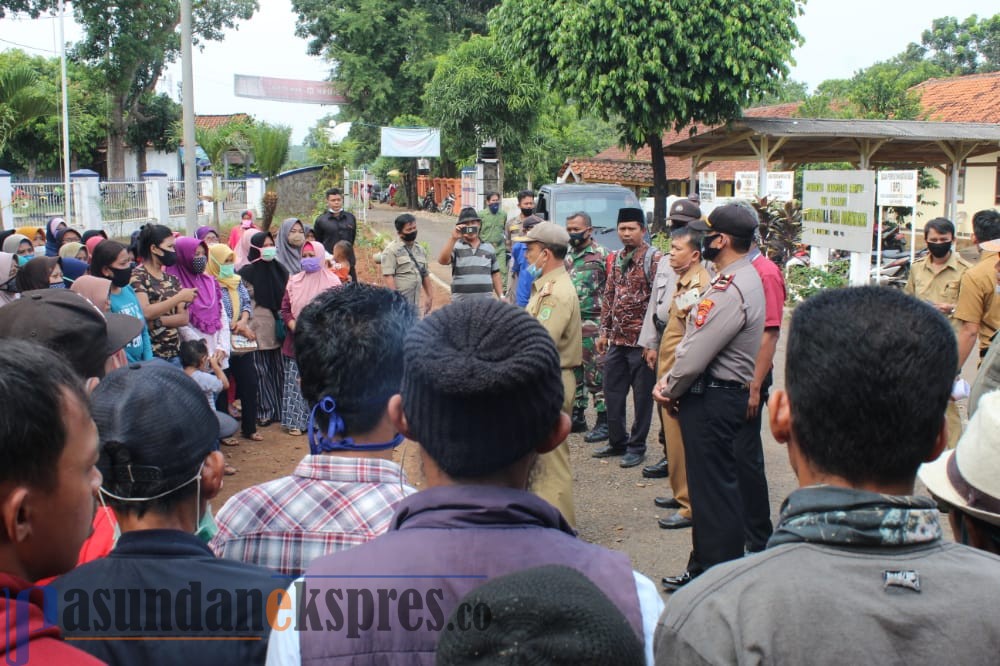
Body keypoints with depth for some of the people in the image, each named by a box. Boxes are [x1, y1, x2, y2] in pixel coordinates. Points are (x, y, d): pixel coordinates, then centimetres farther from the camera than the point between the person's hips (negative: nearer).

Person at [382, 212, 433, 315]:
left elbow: (425, 274, 21)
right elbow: (388, 276, -14)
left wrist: (429, 296, 18)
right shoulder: (391, 250, -8)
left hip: (415, 302, 7)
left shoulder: (420, 249, 15)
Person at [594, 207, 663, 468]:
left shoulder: (654, 258, -10)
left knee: (642, 395, 4)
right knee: (612, 392, 13)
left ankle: (637, 447, 15)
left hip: (641, 340, -7)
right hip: (617, 339, 7)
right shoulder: (616, 258, 11)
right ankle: (617, 442, 26)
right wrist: (604, 331, 12)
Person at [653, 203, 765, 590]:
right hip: (714, 395, 11)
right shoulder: (739, 279, 13)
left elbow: (697, 354, -22)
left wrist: (669, 390, -6)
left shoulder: (731, 290, -22)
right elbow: (695, 344, 15)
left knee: (714, 489, -2)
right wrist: (669, 381, 8)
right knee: (707, 485, 18)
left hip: (712, 399, -11)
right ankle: (702, 568, 31)